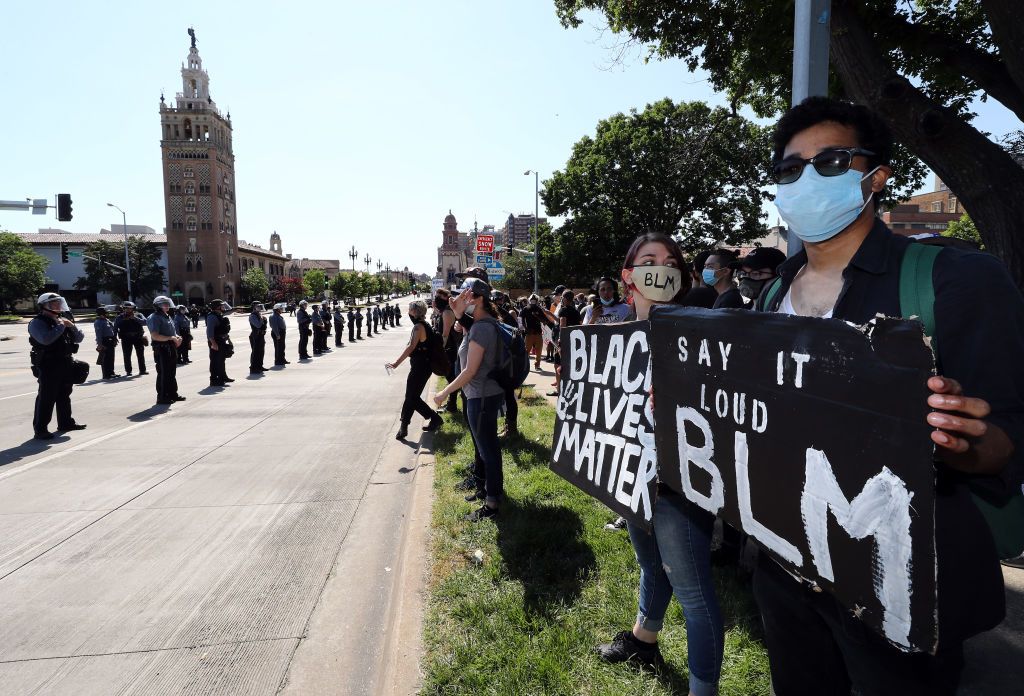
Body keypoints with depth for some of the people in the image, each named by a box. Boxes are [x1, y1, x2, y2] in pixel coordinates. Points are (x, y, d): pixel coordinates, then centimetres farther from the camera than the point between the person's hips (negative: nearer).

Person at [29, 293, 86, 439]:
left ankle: (65, 423, 29)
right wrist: (60, 326, -16)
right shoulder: (37, 323, -9)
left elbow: (79, 338, 14)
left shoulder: (63, 320, 15)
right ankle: (40, 429, -2)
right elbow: (46, 339, -27)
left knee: (64, 396, 17)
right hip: (48, 367, -7)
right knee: (46, 398, -7)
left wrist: (72, 326, -3)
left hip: (66, 365, 8)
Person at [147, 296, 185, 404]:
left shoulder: (168, 317, 18)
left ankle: (173, 394, 25)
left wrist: (177, 337, 6)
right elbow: (155, 336, -22)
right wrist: (171, 338, -22)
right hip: (161, 349, -9)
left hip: (171, 348, 9)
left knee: (172, 373, 16)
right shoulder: (155, 318, -11)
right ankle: (162, 397, 2)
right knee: (163, 373, -5)